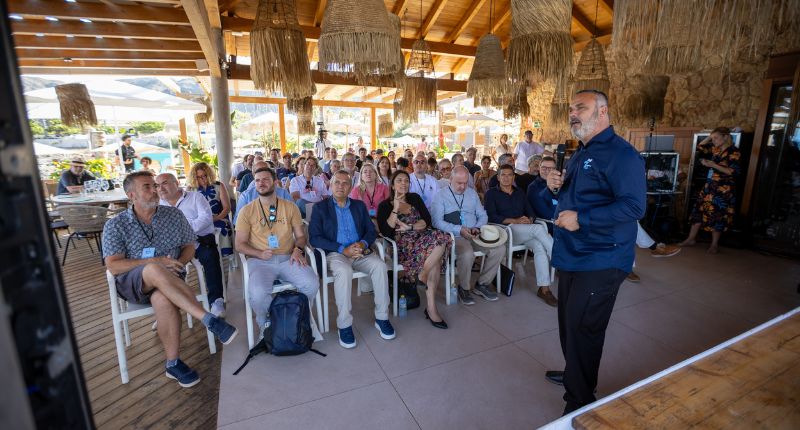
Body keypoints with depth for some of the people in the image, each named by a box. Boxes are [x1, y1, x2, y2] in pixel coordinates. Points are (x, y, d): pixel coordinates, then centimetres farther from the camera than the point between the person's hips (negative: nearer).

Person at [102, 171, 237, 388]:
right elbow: (113, 266, -5)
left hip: (167, 280, 2)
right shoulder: (115, 225, 4)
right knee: (154, 271, -39)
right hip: (133, 283, -1)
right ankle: (210, 320, -45)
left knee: (163, 298, -37)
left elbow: (189, 246, 12)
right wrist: (155, 262, -17)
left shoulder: (174, 215, 10)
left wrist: (177, 264, -9)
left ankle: (173, 363, -24)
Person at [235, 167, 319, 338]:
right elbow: (240, 244, 5)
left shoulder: (290, 207, 10)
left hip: (287, 258, 2)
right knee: (258, 293, -32)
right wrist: (259, 254, -13)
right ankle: (265, 322, 3)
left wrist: (298, 249, -9)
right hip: (259, 261, -1)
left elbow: (300, 235, 13)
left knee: (312, 284, -24)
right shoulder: (247, 210, 5)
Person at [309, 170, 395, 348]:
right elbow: (314, 238, -5)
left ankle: (381, 317, -13)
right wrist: (343, 249, -16)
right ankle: (344, 325, -23)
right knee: (344, 271, -35)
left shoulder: (359, 205, 16)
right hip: (335, 253, -3)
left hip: (360, 251, 3)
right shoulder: (320, 207, 6)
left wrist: (363, 244, -12)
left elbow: (371, 231, 12)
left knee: (380, 266, -26)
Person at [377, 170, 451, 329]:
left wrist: (409, 227, -11)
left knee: (441, 238, -30)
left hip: (421, 237, 5)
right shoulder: (385, 205, 6)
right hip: (402, 244, -4)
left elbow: (427, 220, 5)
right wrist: (396, 209, -13)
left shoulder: (415, 198, 16)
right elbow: (385, 231, -9)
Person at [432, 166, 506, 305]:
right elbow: (437, 221, -11)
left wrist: (477, 228, -6)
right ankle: (464, 288, -7)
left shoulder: (472, 193, 17)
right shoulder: (441, 195, 0)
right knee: (467, 254, -35)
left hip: (475, 235, 6)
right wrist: (459, 230, -21)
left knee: (499, 249, -17)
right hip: (454, 236, -5)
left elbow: (483, 215, 16)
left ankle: (482, 284, 2)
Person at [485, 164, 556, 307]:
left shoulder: (520, 193, 25)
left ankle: (544, 288, -28)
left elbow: (531, 212, 17)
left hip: (526, 232, 4)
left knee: (539, 246, -28)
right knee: (539, 228, -28)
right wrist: (515, 221, -14)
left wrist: (529, 220, -8)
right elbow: (491, 216, -5)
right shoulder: (492, 193, 9)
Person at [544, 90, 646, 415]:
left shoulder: (621, 154, -16)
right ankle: (573, 374, 43)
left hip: (600, 261, -9)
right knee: (569, 323, 21)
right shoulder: (581, 152, 14)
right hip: (572, 255, 9)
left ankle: (581, 403, 19)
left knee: (582, 329, 0)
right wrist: (556, 185, 2)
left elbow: (633, 206, -24)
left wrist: (581, 219, -27)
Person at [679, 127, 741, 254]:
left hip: (723, 190, -7)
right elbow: (699, 148, 21)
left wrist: (713, 165, -23)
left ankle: (714, 245, 12)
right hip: (709, 187, 7)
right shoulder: (715, 149, 7)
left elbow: (733, 172, -18)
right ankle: (691, 239, 16)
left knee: (717, 217, 0)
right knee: (699, 211, 8)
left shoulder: (734, 152, -12)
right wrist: (709, 137, 8)